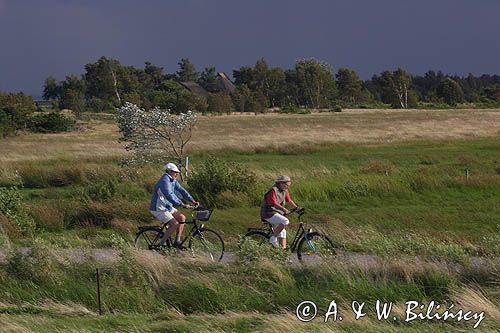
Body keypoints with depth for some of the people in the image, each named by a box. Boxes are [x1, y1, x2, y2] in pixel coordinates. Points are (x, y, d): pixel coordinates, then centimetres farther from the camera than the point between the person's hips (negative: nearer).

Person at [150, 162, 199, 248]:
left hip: (168, 207, 10)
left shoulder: (173, 181, 7)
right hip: (158, 209, -10)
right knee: (175, 224, -19)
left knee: (182, 218, 2)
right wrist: (182, 205, -38)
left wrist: (192, 201, -3)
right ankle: (162, 243, -9)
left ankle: (177, 242, 6)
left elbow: (181, 190, 7)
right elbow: (170, 196, -34)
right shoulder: (164, 181, -24)